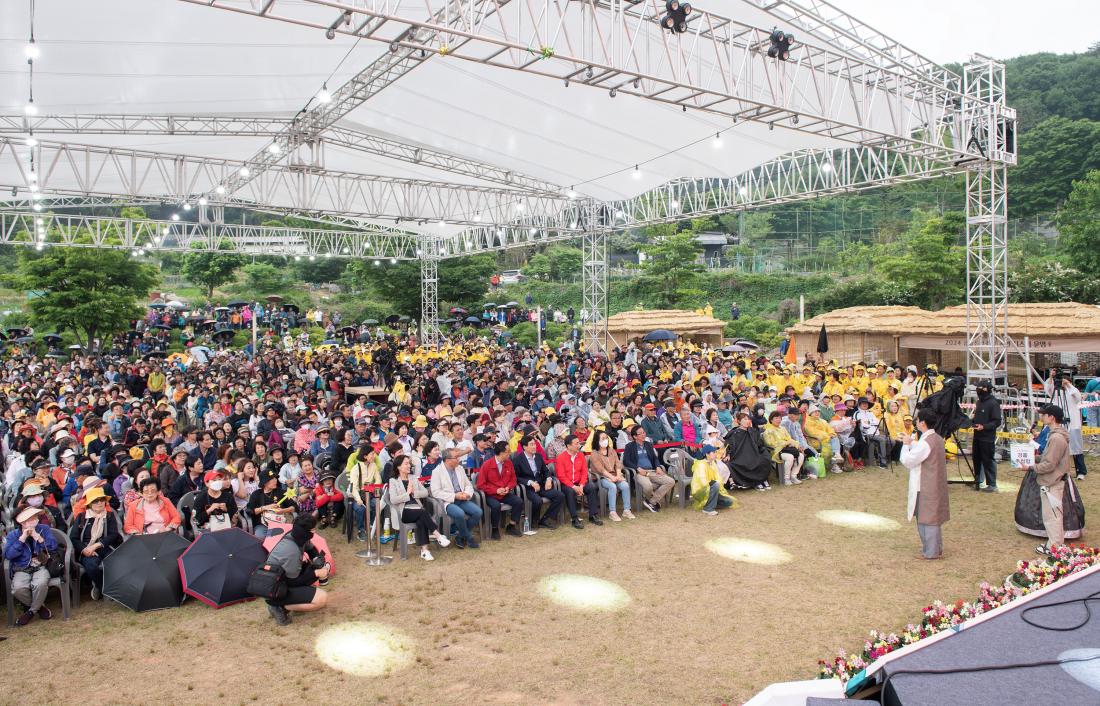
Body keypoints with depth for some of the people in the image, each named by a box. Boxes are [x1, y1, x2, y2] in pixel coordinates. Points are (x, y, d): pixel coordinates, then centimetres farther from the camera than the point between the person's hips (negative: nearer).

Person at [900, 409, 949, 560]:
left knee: (926, 518, 1)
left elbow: (907, 461, -20)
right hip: (936, 485, 9)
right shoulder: (938, 439, 7)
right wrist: (913, 444, 9)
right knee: (933, 517, 19)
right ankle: (936, 548, 29)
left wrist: (906, 445, -7)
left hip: (925, 488, -9)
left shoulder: (925, 442, -24)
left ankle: (930, 552, 8)